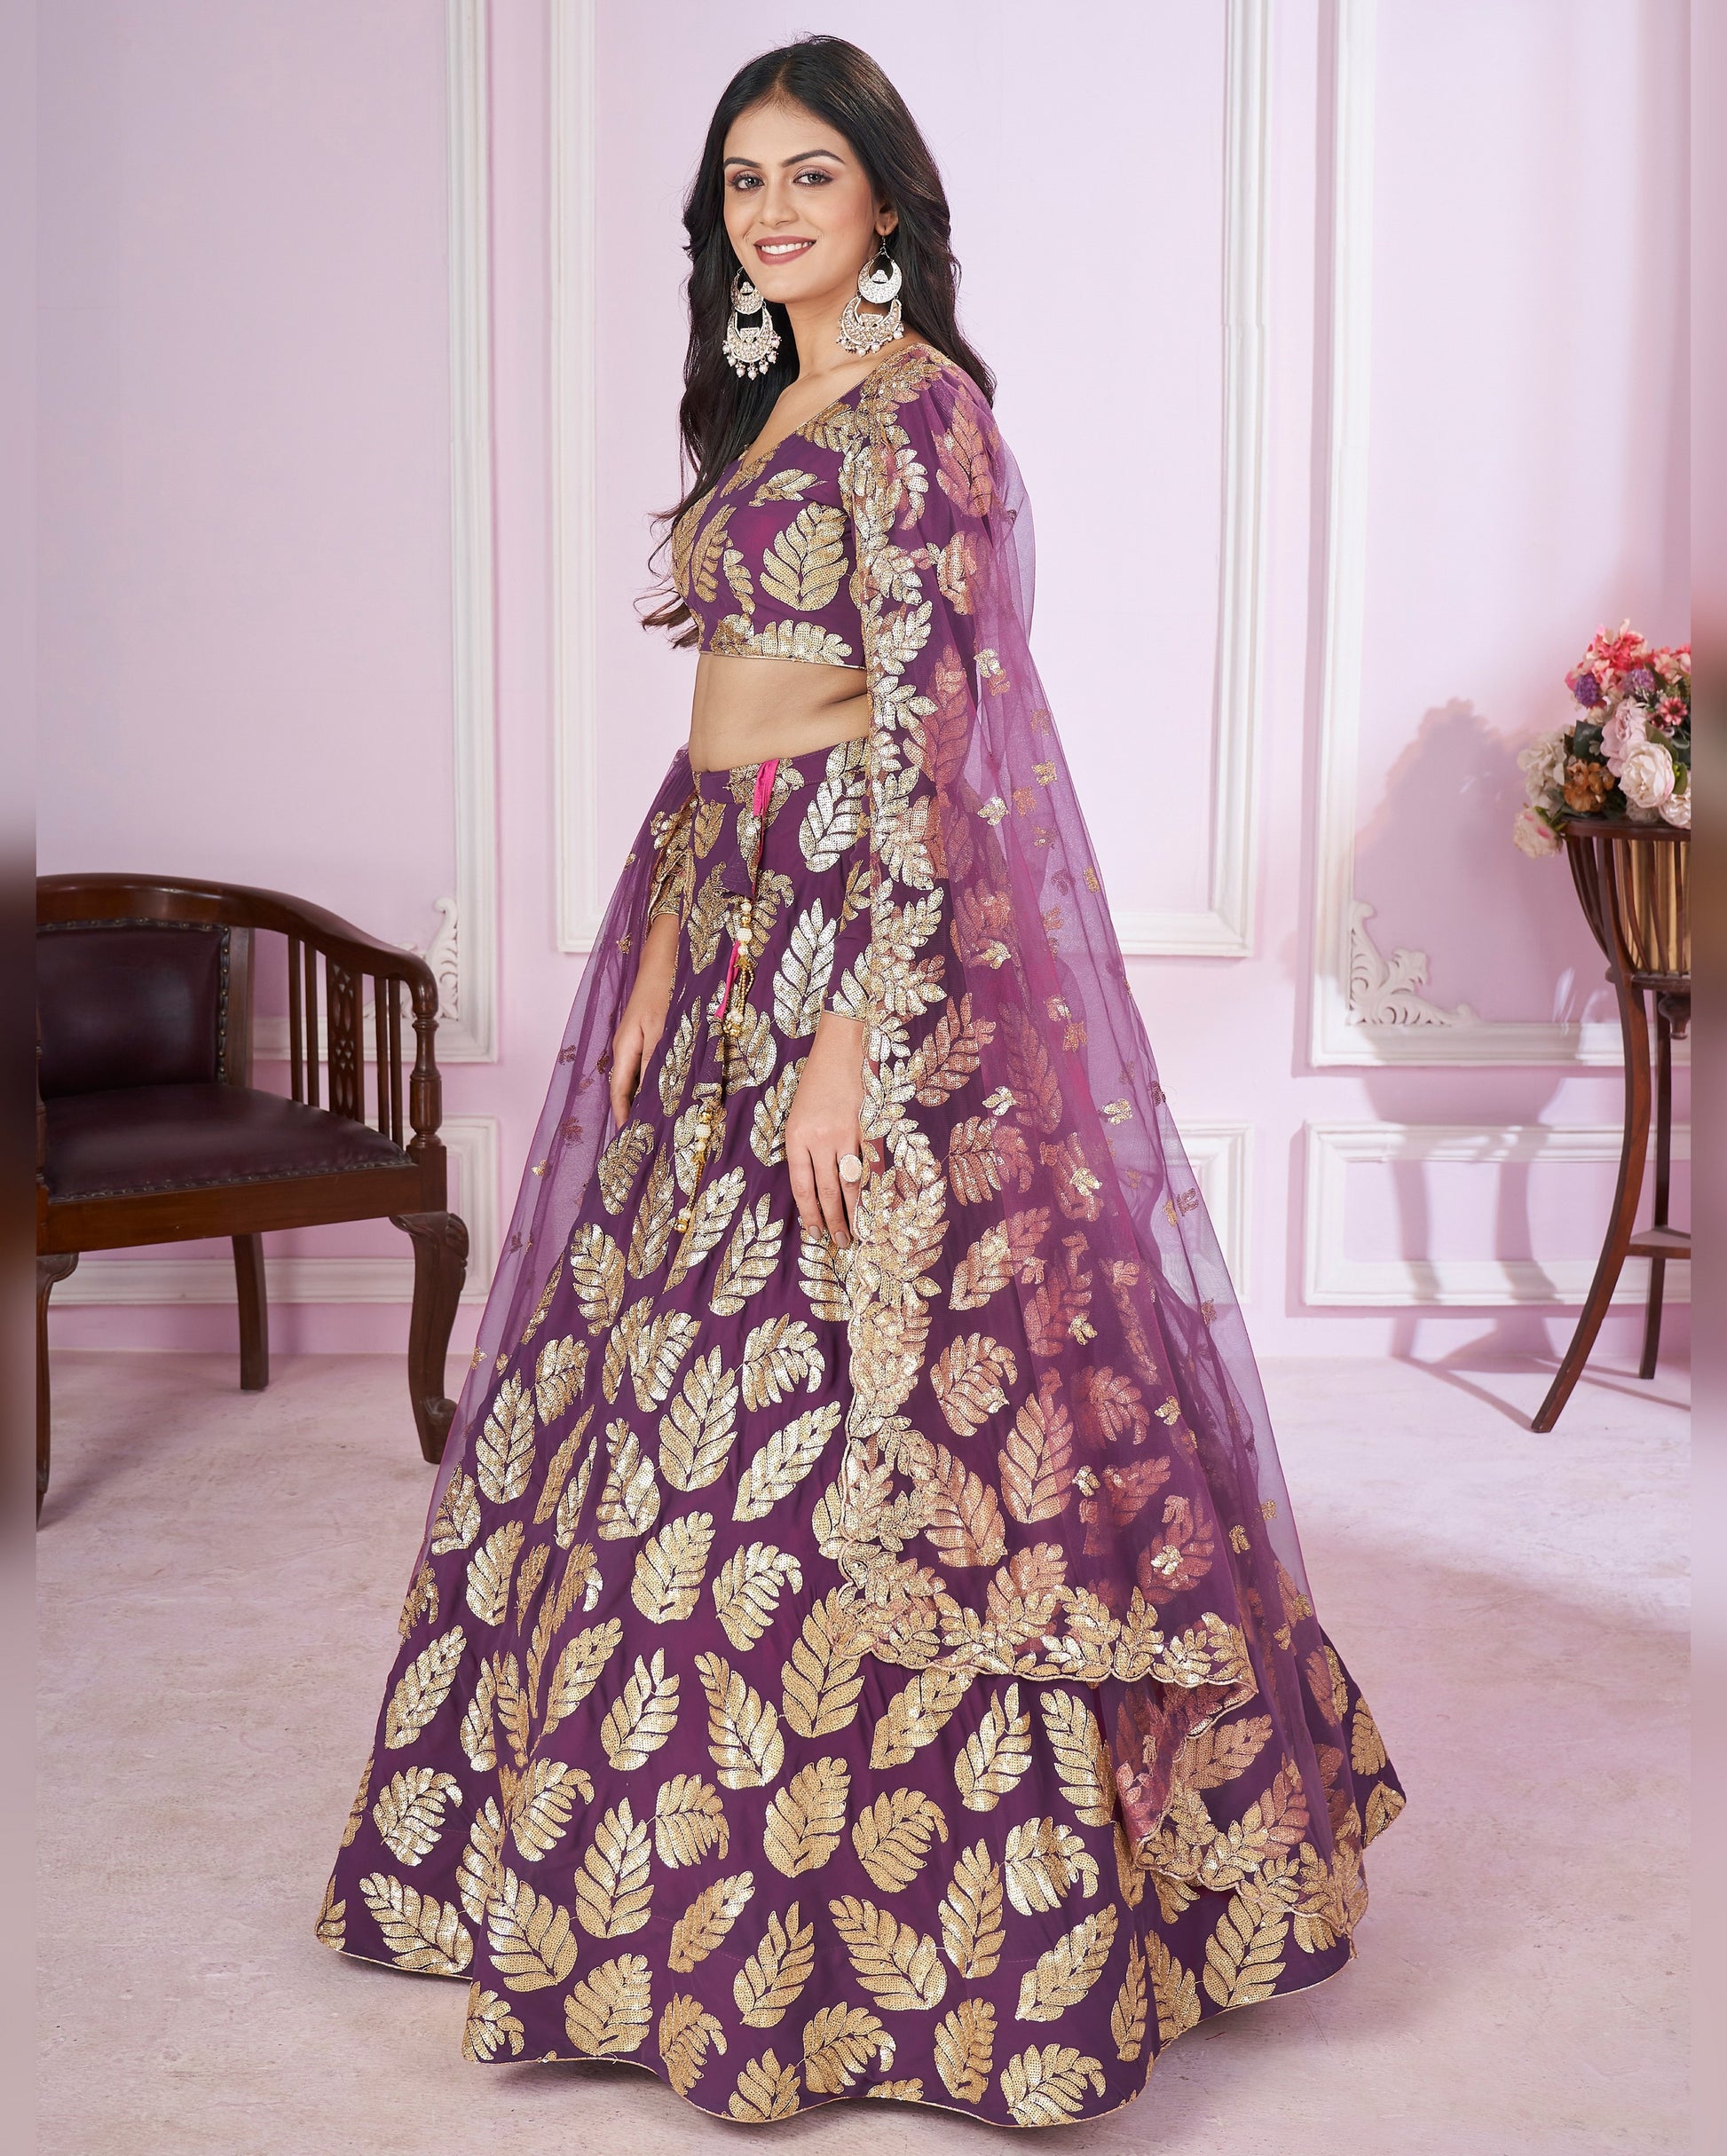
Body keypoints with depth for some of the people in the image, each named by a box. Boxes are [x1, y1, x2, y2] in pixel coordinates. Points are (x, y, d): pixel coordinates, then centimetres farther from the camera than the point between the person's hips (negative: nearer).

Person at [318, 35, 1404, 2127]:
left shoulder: (915, 406, -11)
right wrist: (660, 961, 12)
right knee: (685, 1381, 14)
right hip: (732, 926, 9)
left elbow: (925, 742, -18)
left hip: (869, 940, -9)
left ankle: (907, 1926, 11)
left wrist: (855, 1041, -23)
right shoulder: (770, 407, 17)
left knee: (846, 1404, -5)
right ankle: (681, 1873, 32)